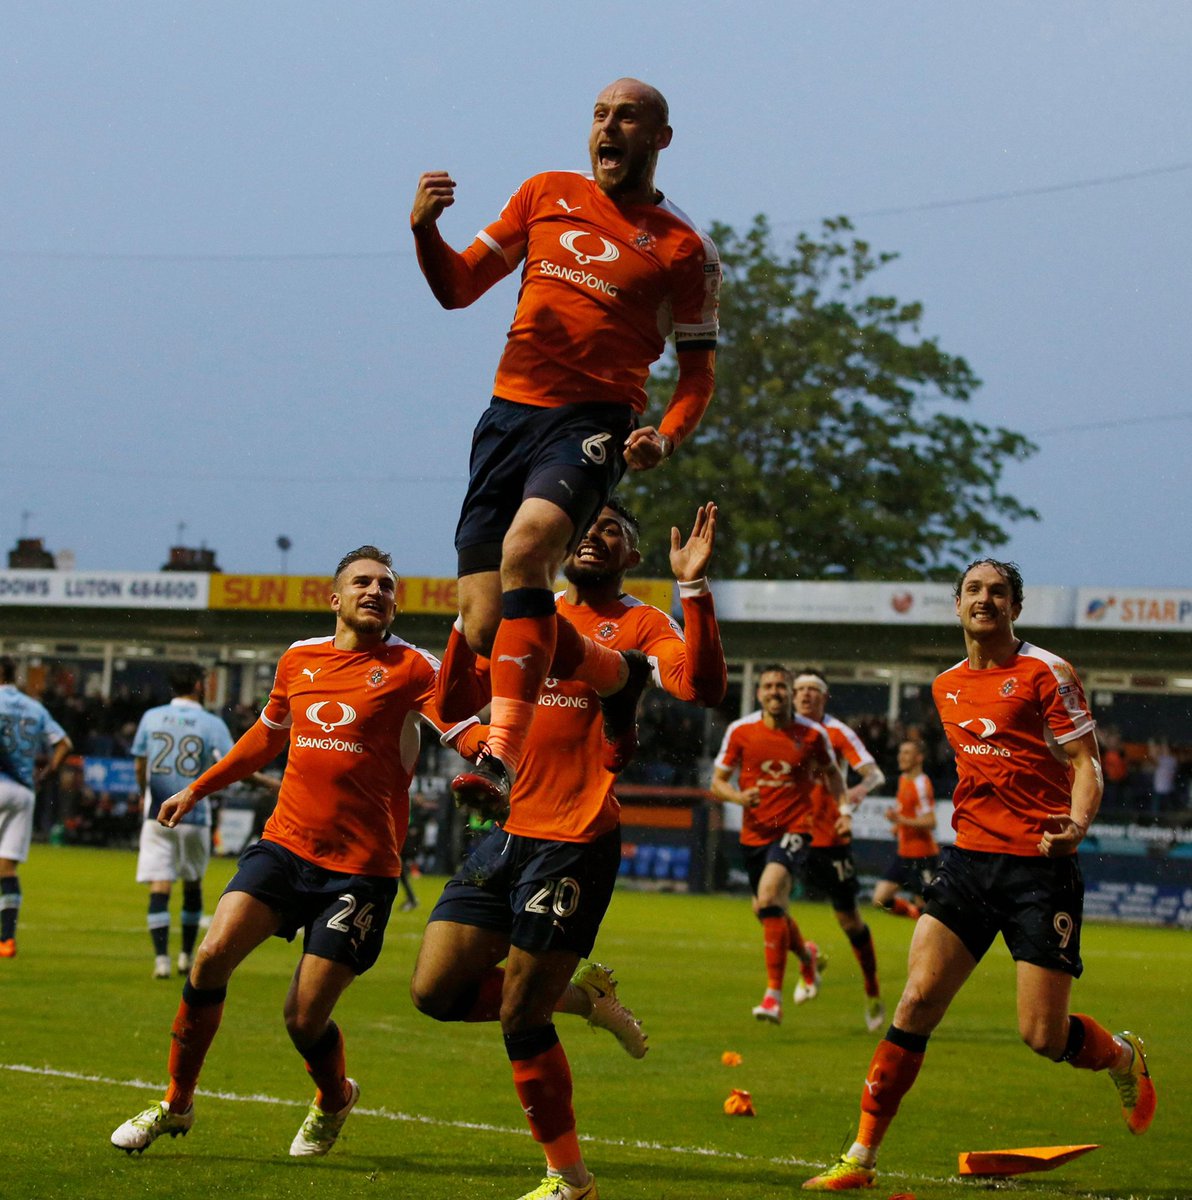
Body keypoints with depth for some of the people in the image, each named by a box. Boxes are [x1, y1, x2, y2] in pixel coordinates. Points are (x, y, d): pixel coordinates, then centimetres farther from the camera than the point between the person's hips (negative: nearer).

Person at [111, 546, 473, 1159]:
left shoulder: (410, 667, -2)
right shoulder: (300, 659, 12)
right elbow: (268, 734, 29)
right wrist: (197, 789, 33)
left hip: (360, 866, -4)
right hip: (285, 844, 4)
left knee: (304, 1019, -5)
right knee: (212, 955, -15)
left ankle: (333, 1099, 30)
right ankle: (176, 1104, 4)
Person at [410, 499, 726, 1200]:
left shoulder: (639, 625, 0)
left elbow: (703, 687, -19)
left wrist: (694, 587, -25)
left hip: (575, 843, -6)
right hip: (505, 832, 6)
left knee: (519, 1017, -5)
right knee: (436, 991, 2)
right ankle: (579, 993, 22)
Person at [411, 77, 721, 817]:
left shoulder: (683, 247, 3)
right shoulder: (547, 195, 14)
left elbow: (699, 368, 7)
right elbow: (458, 287, 17)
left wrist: (667, 438, -13)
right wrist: (425, 228, -4)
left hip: (593, 422, -5)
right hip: (509, 414, 5)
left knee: (525, 547, -35)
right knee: (486, 630, -3)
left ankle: (503, 760, -39)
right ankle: (621, 677, 28)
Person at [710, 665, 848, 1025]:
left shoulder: (812, 734, -2)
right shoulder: (740, 731, 0)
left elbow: (831, 772, 16)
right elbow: (717, 782, 4)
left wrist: (843, 807, 1)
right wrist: (737, 796, -17)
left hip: (794, 829, -4)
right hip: (754, 832, 4)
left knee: (769, 898, -27)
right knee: (770, 913, 15)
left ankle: (774, 995, -25)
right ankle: (807, 954, 51)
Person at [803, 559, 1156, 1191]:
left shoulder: (1046, 673, -4)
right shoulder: (946, 687, 14)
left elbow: (1086, 764, -8)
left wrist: (1076, 823, -26)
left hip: (1041, 865, -4)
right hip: (969, 856, 5)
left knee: (1042, 1034, -5)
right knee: (918, 999, -10)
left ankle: (1123, 1055, 30)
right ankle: (861, 1156, -5)